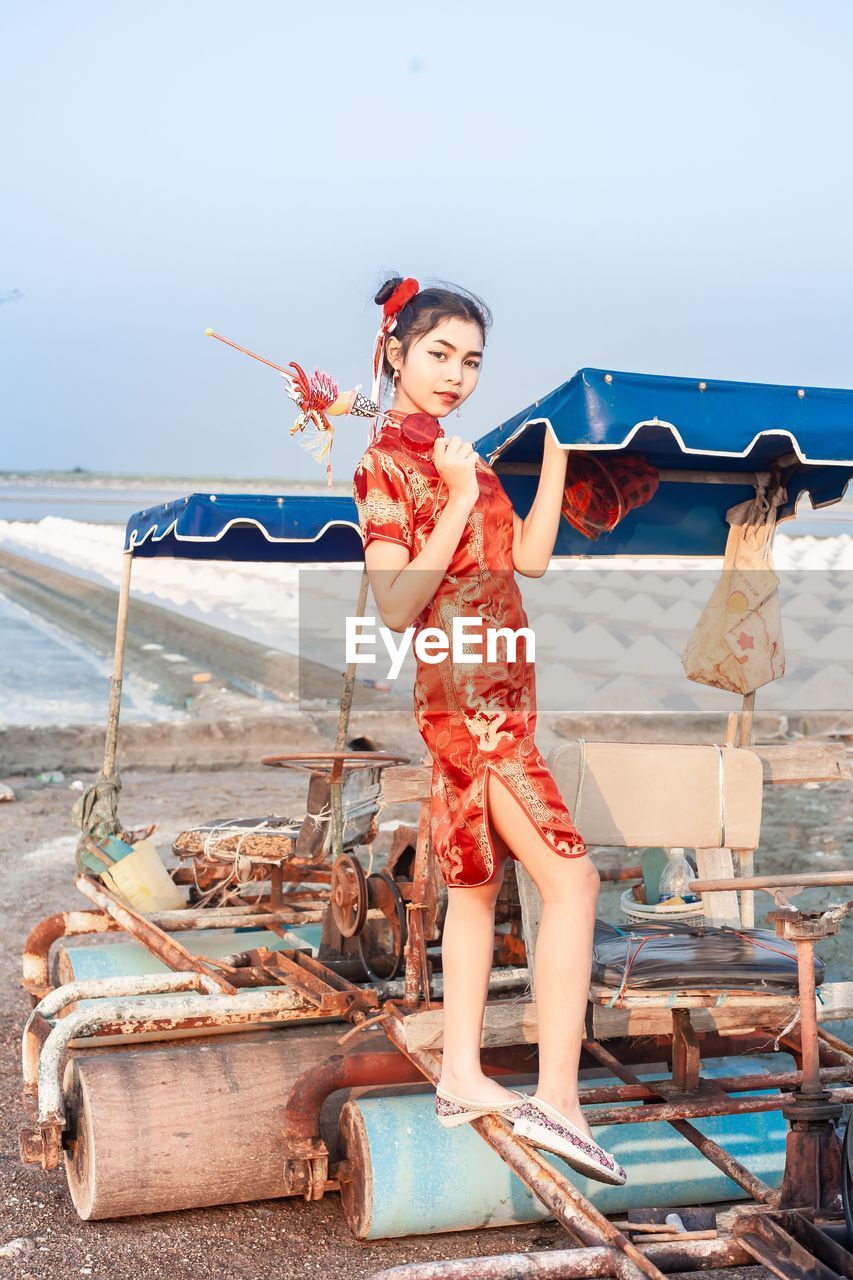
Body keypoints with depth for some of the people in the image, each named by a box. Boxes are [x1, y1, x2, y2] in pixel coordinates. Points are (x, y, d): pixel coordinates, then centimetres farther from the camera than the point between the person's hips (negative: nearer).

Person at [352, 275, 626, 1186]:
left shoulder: (459, 455, 16)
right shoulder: (385, 464, -9)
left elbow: (528, 557, 9)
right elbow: (395, 606, -17)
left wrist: (556, 449, 7)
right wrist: (460, 501, -22)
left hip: (495, 693, 9)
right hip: (464, 694, -9)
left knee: (477, 881, 12)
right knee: (570, 878, -13)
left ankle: (461, 1076, 21)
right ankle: (556, 1099, -13)